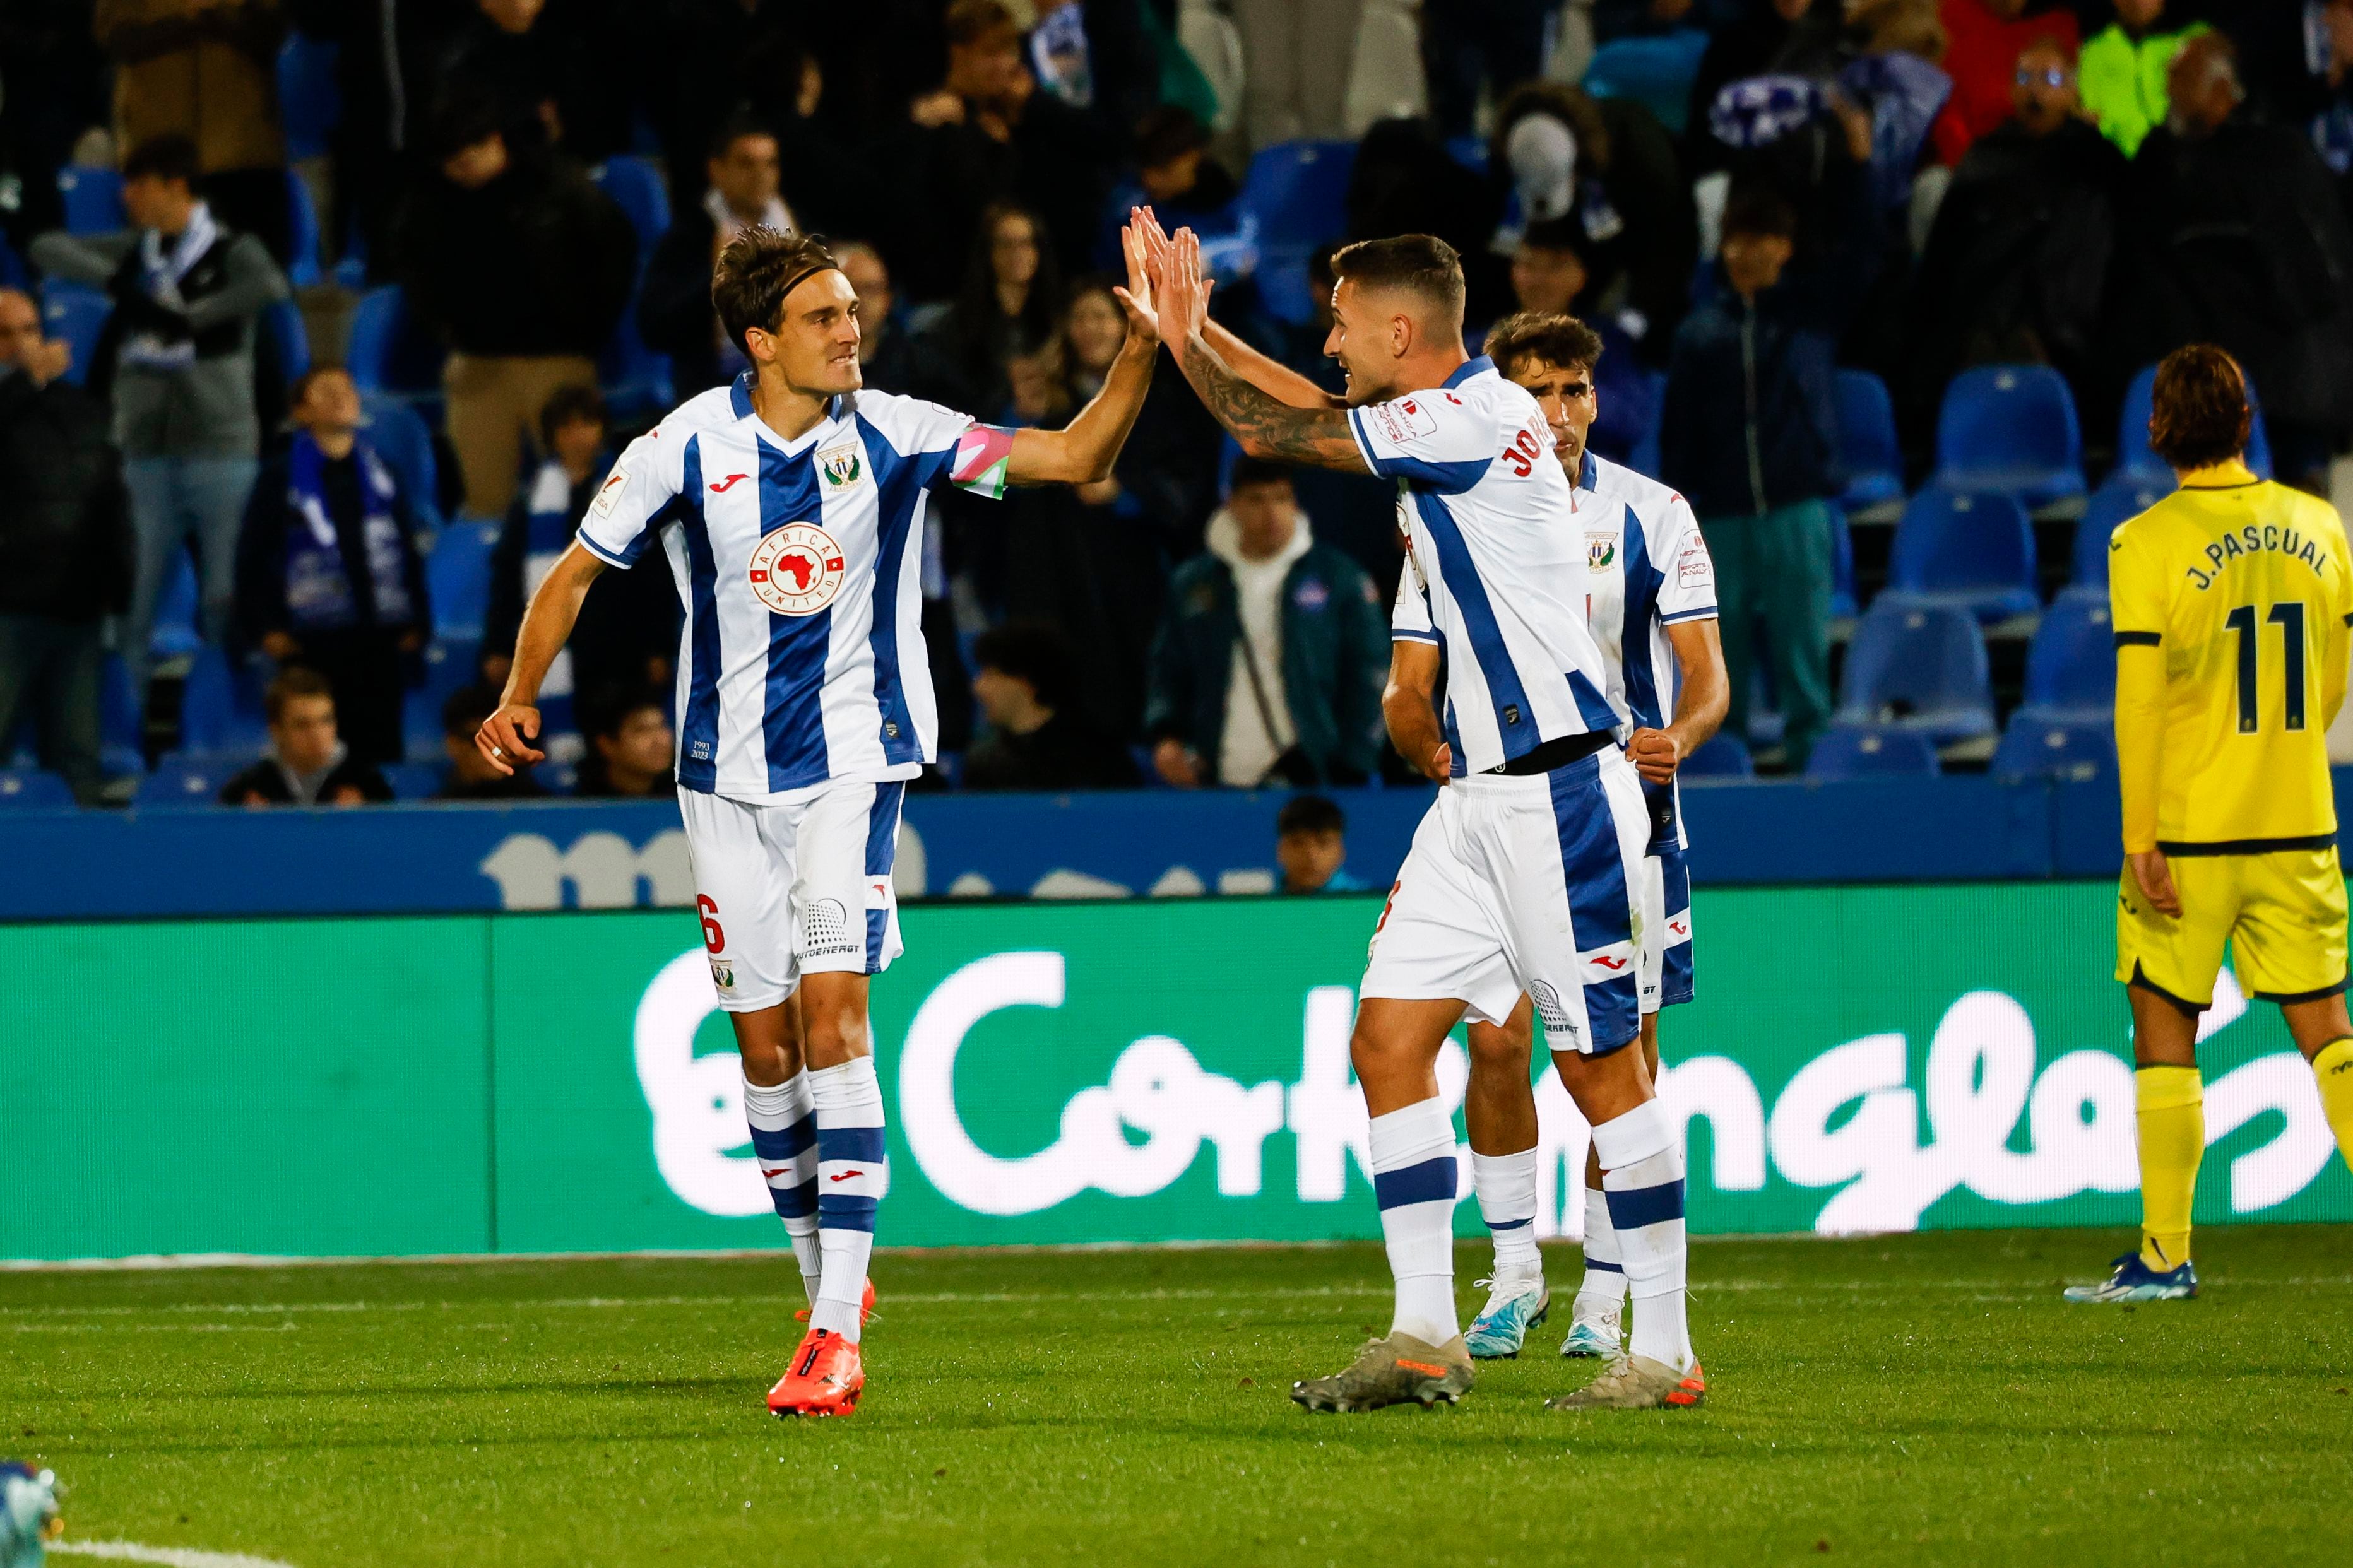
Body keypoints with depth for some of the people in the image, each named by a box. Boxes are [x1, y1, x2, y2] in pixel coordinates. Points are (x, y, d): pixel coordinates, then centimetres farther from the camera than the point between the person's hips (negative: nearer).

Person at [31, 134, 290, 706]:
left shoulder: (231, 252, -3)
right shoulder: (131, 253, 11)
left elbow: (272, 287, -23)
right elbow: (47, 249, 7)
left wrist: (187, 318, -19)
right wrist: (113, 282, -8)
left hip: (220, 449, -4)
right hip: (147, 450, 4)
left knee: (227, 602, -2)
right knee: (131, 601, 1)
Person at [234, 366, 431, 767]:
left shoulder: (381, 476, 12)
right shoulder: (282, 479, 1)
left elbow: (410, 553, 15)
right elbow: (252, 558, 1)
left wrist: (417, 625, 7)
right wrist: (264, 628, -6)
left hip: (380, 639, 3)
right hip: (312, 640, -3)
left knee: (380, 748, 2)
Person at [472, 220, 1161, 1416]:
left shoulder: (889, 434, -5)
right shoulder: (688, 446, -5)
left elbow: (1074, 457, -9)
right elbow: (576, 573, 6)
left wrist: (1142, 347, -23)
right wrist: (519, 698, -4)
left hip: (852, 765, -2)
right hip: (727, 777, 2)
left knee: (832, 1012, -16)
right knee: (765, 1046, 5)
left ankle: (835, 1335, -19)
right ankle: (829, 1281, 26)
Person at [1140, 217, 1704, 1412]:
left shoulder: (1485, 417, -13)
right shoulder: (1426, 475, 17)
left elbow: (1273, 430, -10)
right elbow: (1412, 683, 28)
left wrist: (1186, 335, 1)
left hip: (1562, 794, -9)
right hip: (1477, 798, 9)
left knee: (1602, 1067, -5)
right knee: (1387, 1039, 3)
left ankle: (1664, 1353, 1)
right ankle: (1425, 1337, 6)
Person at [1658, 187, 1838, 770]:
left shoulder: (1808, 318, 6)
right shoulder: (1700, 332, 9)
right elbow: (1678, 435, 10)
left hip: (1797, 509, -1)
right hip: (1721, 518, 1)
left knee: (1803, 654, -4)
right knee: (1721, 663, 2)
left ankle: (1810, 760, -1)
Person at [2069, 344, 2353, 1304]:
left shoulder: (2148, 544, -12)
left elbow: (2139, 701, -13)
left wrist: (2140, 837, -9)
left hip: (2189, 832, -4)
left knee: (2163, 1034, 8)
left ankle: (2166, 1255, 10)